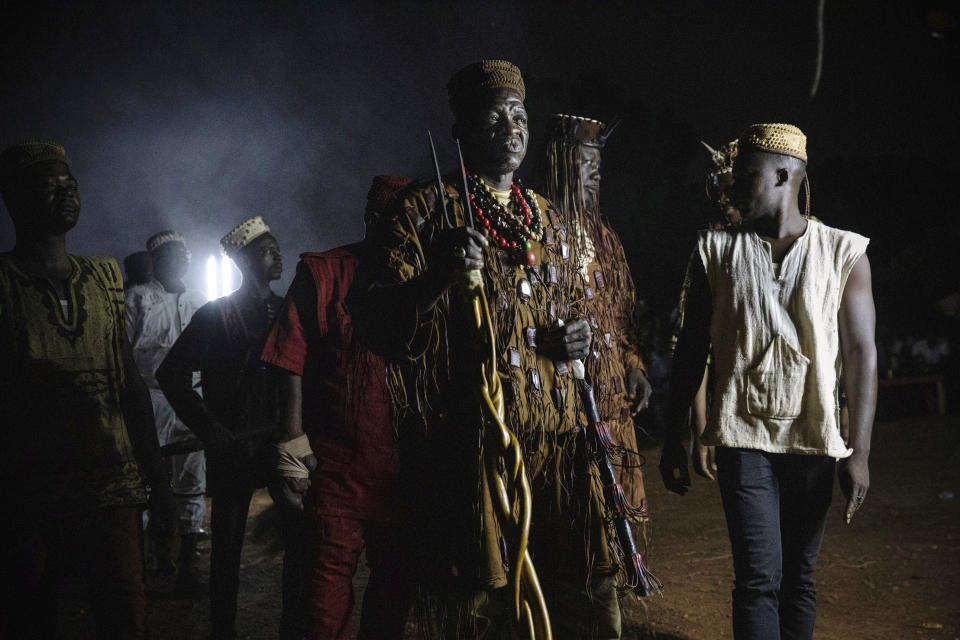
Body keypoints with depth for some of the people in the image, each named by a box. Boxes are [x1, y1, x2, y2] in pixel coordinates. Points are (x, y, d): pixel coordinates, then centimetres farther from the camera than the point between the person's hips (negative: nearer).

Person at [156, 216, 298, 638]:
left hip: (284, 441, 4)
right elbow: (171, 374, -2)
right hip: (233, 446, -3)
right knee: (228, 544, 5)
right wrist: (207, 426, -7)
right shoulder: (215, 315, -2)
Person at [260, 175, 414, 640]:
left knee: (396, 583, 14)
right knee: (328, 585, -1)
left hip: (404, 468, 4)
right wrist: (294, 445, -10)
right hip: (335, 468, -3)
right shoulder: (322, 272, 0)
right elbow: (292, 364, -3)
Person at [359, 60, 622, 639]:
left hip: (559, 439, 5)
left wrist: (578, 335, 8)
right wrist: (437, 276, -23)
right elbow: (382, 330, -5)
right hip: (469, 444, -5)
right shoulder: (424, 212, 2)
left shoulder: (549, 220, 19)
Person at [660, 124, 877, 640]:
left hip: (814, 441, 1)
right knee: (759, 576, -7)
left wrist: (860, 451, -7)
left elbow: (860, 354, -2)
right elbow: (691, 348, 7)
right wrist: (674, 439, 5)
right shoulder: (717, 249, 4)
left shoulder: (844, 253, 0)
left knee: (799, 576, 11)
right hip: (743, 437, 0)